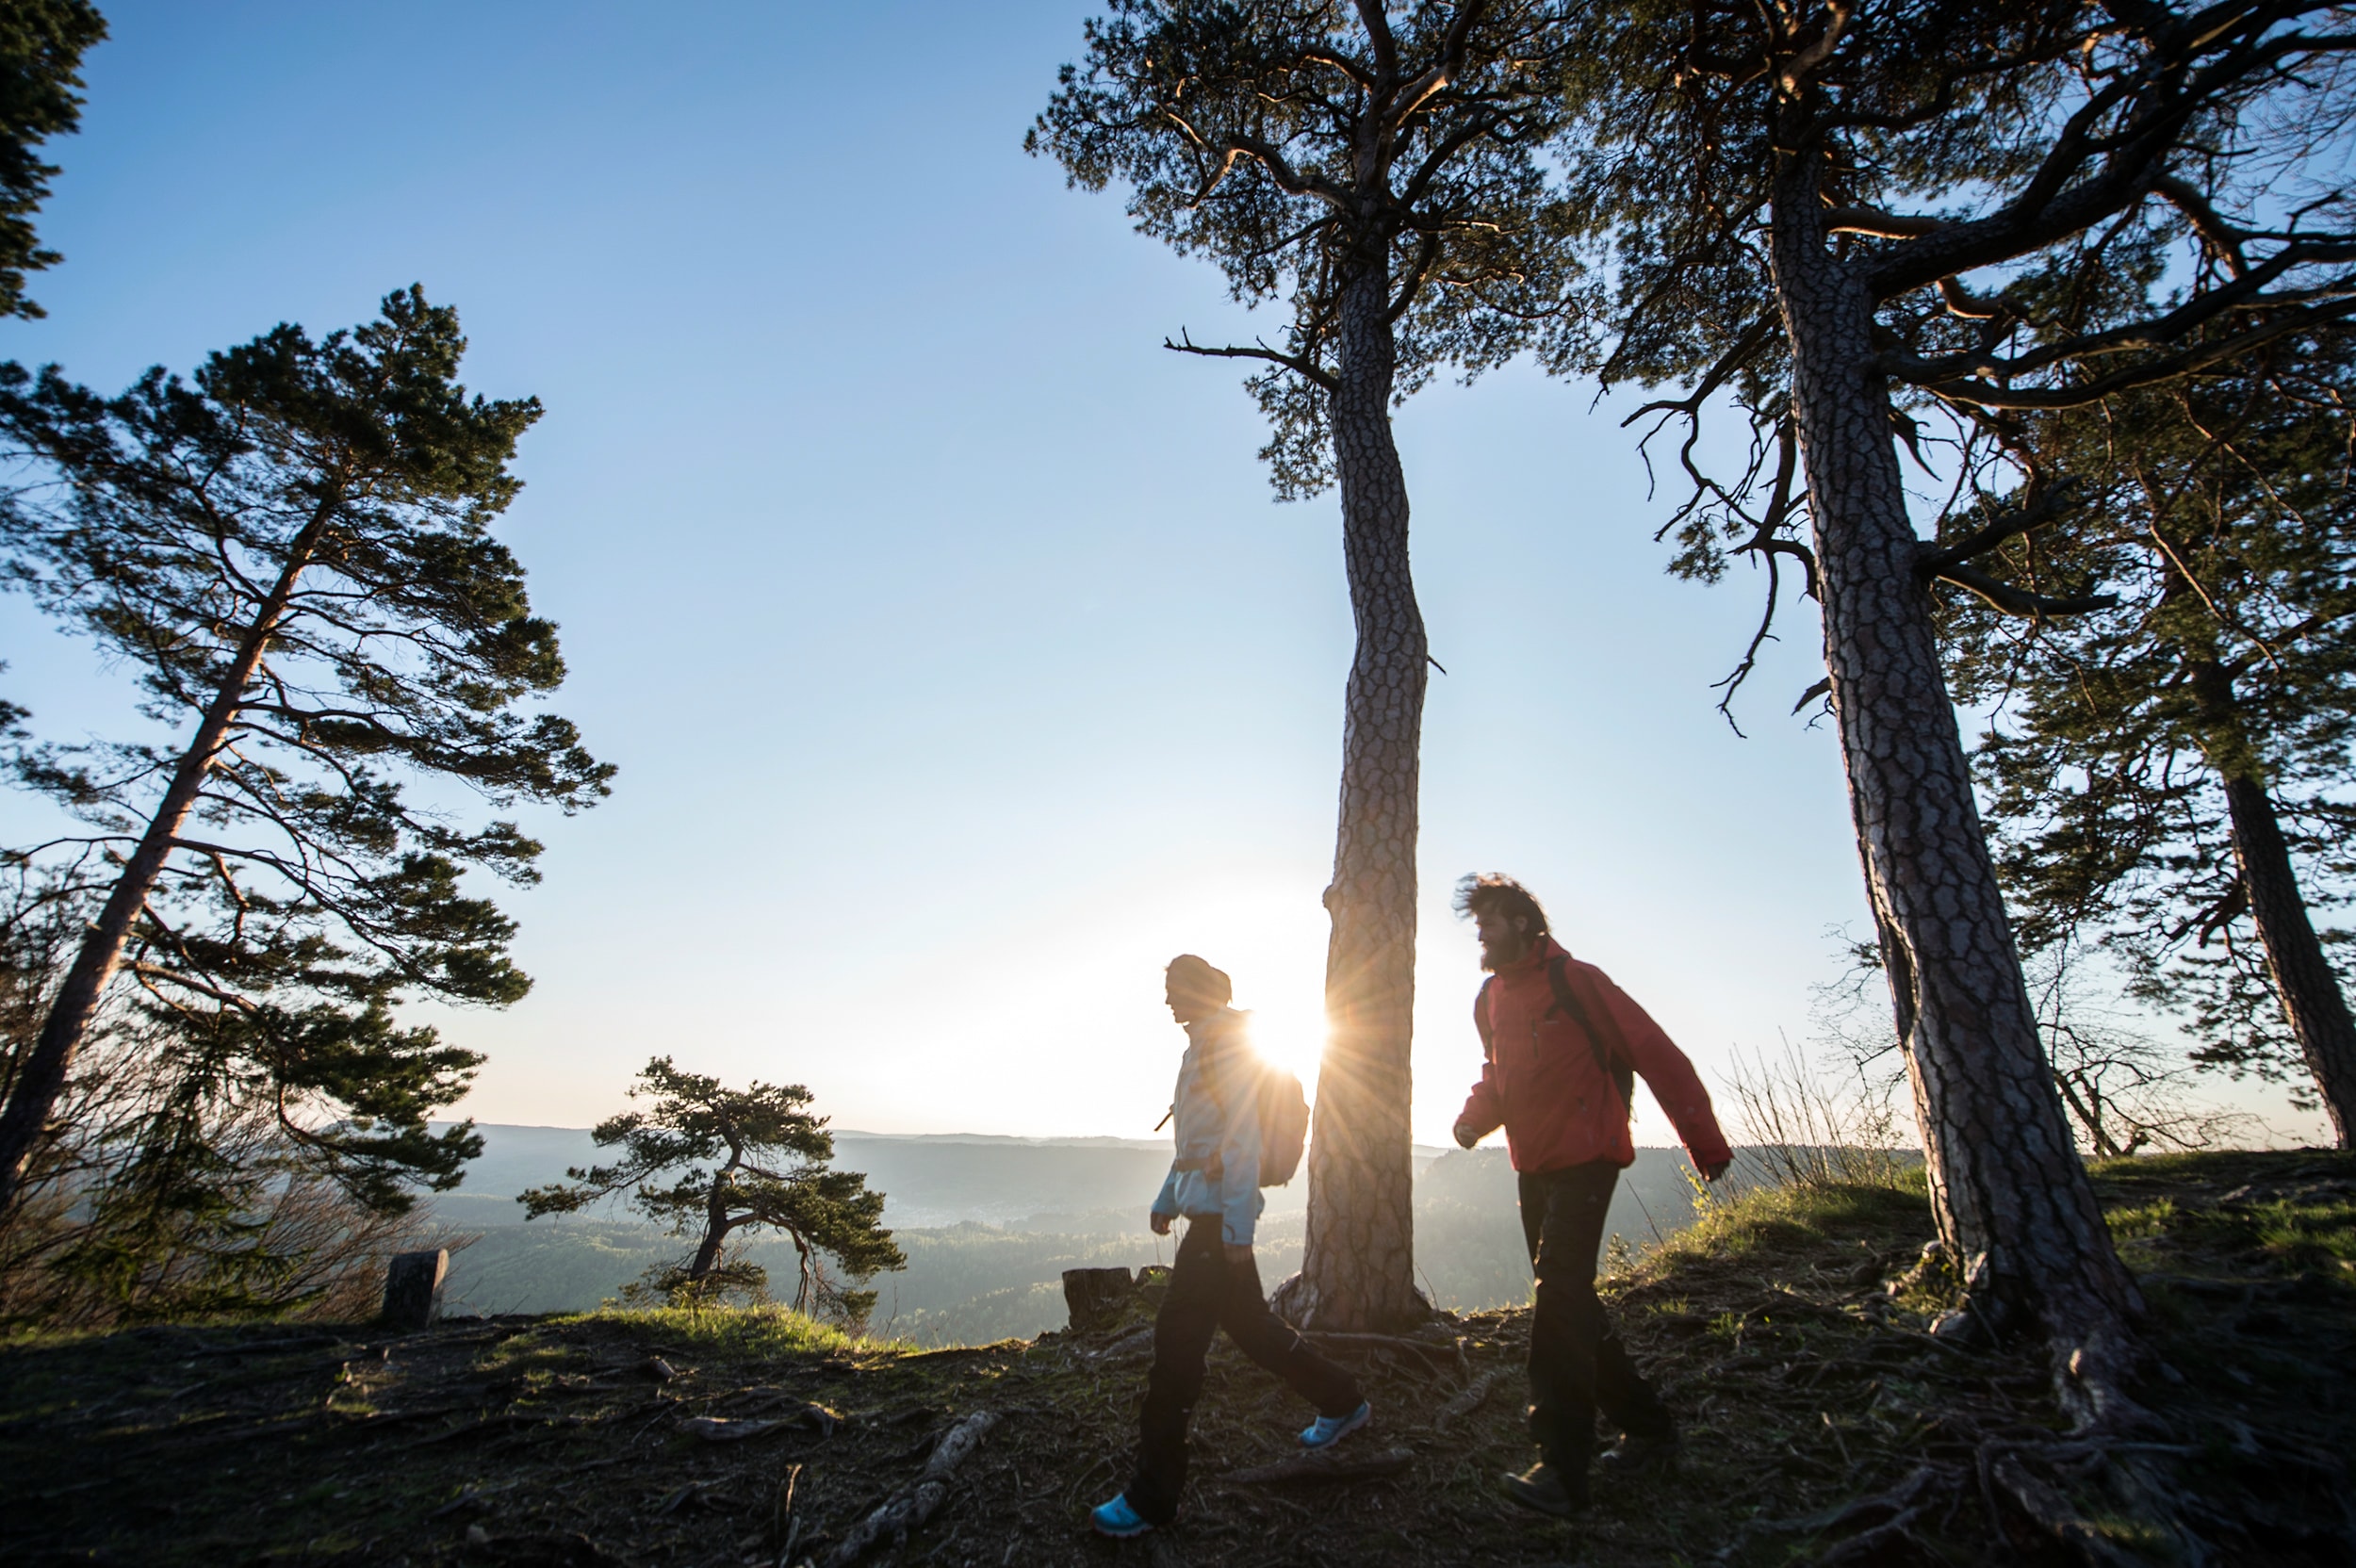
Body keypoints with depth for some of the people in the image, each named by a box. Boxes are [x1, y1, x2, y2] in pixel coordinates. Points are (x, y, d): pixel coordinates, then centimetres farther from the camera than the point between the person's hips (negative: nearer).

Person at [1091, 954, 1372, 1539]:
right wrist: (1168, 1199, 22)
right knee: (1249, 1323, 19)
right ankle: (1342, 1403, 36)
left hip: (1221, 1215, -10)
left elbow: (1242, 1139, -19)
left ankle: (1151, 1497, 6)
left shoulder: (1227, 1044, -14)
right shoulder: (1199, 1047, 14)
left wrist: (1237, 1226, -20)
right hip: (1207, 1211, 10)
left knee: (1177, 1342, -5)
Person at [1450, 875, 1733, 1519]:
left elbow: (1656, 1055, -14)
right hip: (1534, 1166, 8)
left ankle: (1561, 1467, -9)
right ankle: (1647, 1427, 34)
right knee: (1569, 1299, 16)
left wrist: (1706, 1143, -16)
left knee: (1560, 1293, -14)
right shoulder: (1490, 998, 8)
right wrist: (1474, 1116, 2)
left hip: (1585, 1158, -8)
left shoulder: (1573, 980, -14)